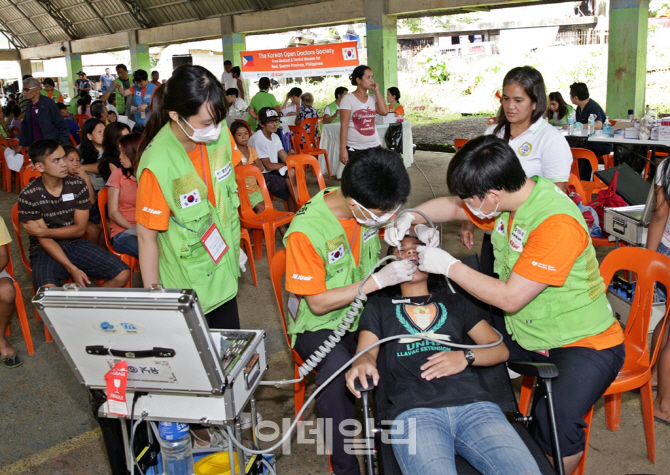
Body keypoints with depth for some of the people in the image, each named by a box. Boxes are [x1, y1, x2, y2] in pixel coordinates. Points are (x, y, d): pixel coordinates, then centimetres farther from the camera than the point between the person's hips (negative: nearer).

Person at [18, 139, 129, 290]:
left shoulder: (77, 186, 0)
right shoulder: (28, 196, -9)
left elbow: (79, 229, 1)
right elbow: (45, 240, -12)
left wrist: (42, 231, -11)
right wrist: (72, 269, -21)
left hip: (76, 244, 4)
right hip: (45, 251, -3)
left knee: (123, 274, -17)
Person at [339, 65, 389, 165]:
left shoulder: (372, 98, 11)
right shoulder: (348, 99, -4)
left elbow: (384, 111, -6)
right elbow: (344, 125, -9)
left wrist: (376, 91, -1)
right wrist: (343, 149, -15)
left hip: (374, 146, 5)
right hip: (355, 149, -5)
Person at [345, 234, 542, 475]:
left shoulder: (455, 302, 31)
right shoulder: (378, 306, 28)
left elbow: (500, 349, 24)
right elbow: (367, 351, 12)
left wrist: (466, 357, 3)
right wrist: (362, 363, -13)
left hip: (473, 403, 2)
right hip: (413, 410, -2)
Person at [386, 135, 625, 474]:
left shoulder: (557, 223, -30)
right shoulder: (509, 198, -5)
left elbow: (510, 298, -27)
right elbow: (450, 206, 12)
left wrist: (449, 266, -20)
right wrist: (411, 216, -7)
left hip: (584, 344, -8)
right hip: (526, 333, 8)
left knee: (555, 420, -30)